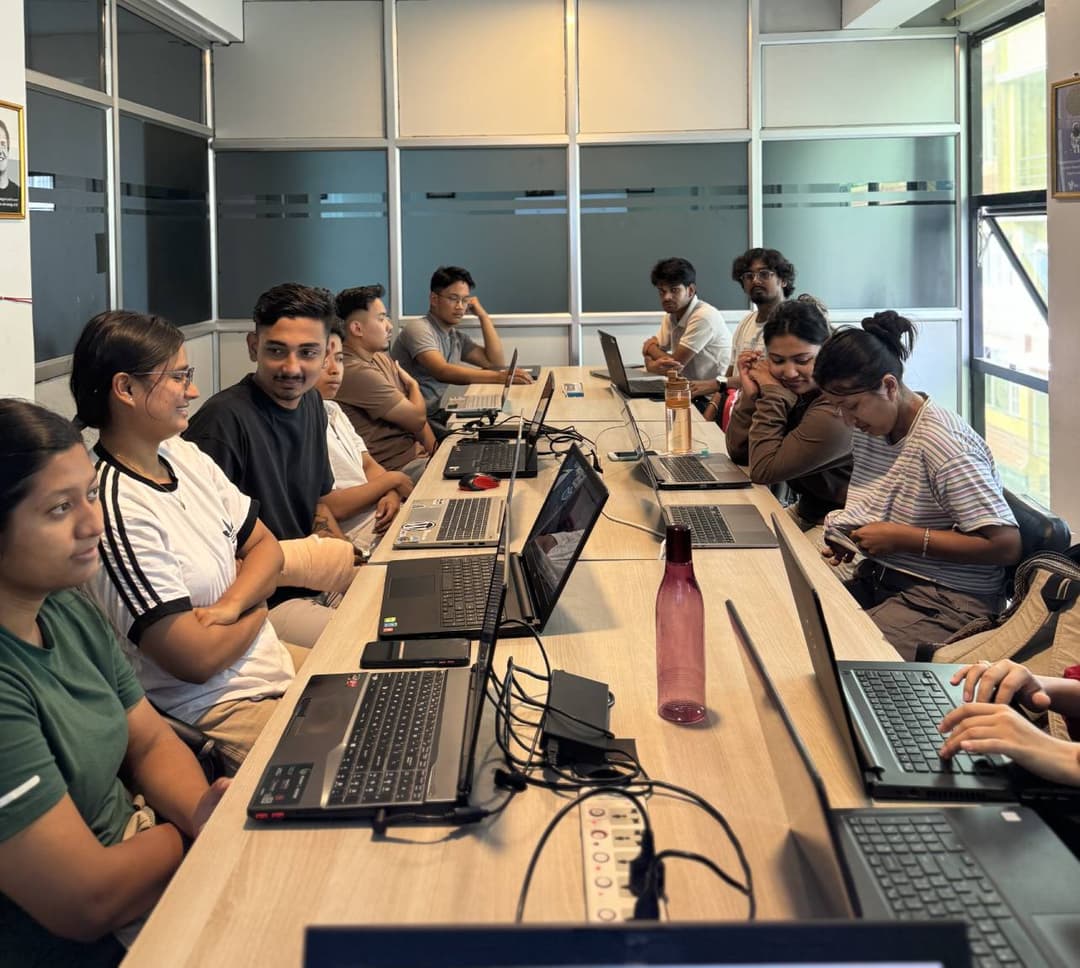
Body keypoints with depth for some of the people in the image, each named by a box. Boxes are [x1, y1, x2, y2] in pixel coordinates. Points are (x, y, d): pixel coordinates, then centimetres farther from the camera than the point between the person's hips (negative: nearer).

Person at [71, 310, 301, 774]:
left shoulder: (184, 455, 3)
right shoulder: (115, 510, -24)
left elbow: (265, 546, 9)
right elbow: (197, 658, -22)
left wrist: (231, 605, -12)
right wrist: (256, 608, -2)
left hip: (272, 661, 9)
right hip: (215, 710, -9)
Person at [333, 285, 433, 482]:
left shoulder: (380, 358, 11)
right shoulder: (356, 371, -20)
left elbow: (417, 415, 10)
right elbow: (417, 419, -13)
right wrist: (413, 385, 7)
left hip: (417, 453, 9)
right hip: (399, 469, -9)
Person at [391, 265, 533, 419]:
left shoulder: (457, 337, 16)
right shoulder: (418, 328, -11)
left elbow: (496, 362, 11)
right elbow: (442, 371, -26)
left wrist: (483, 315, 7)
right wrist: (498, 377, -34)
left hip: (439, 415, 8)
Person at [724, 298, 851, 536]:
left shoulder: (837, 409, -26)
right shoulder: (788, 392, 0)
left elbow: (763, 470, -21)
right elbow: (738, 454, 1)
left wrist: (771, 393, -18)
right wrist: (750, 395, -11)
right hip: (805, 512, 8)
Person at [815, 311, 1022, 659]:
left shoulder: (942, 444, -19)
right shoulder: (868, 431, 9)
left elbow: (1006, 545, -22)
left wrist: (901, 538, -19)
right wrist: (849, 539, 3)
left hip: (946, 602, -8)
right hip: (877, 579, 8)